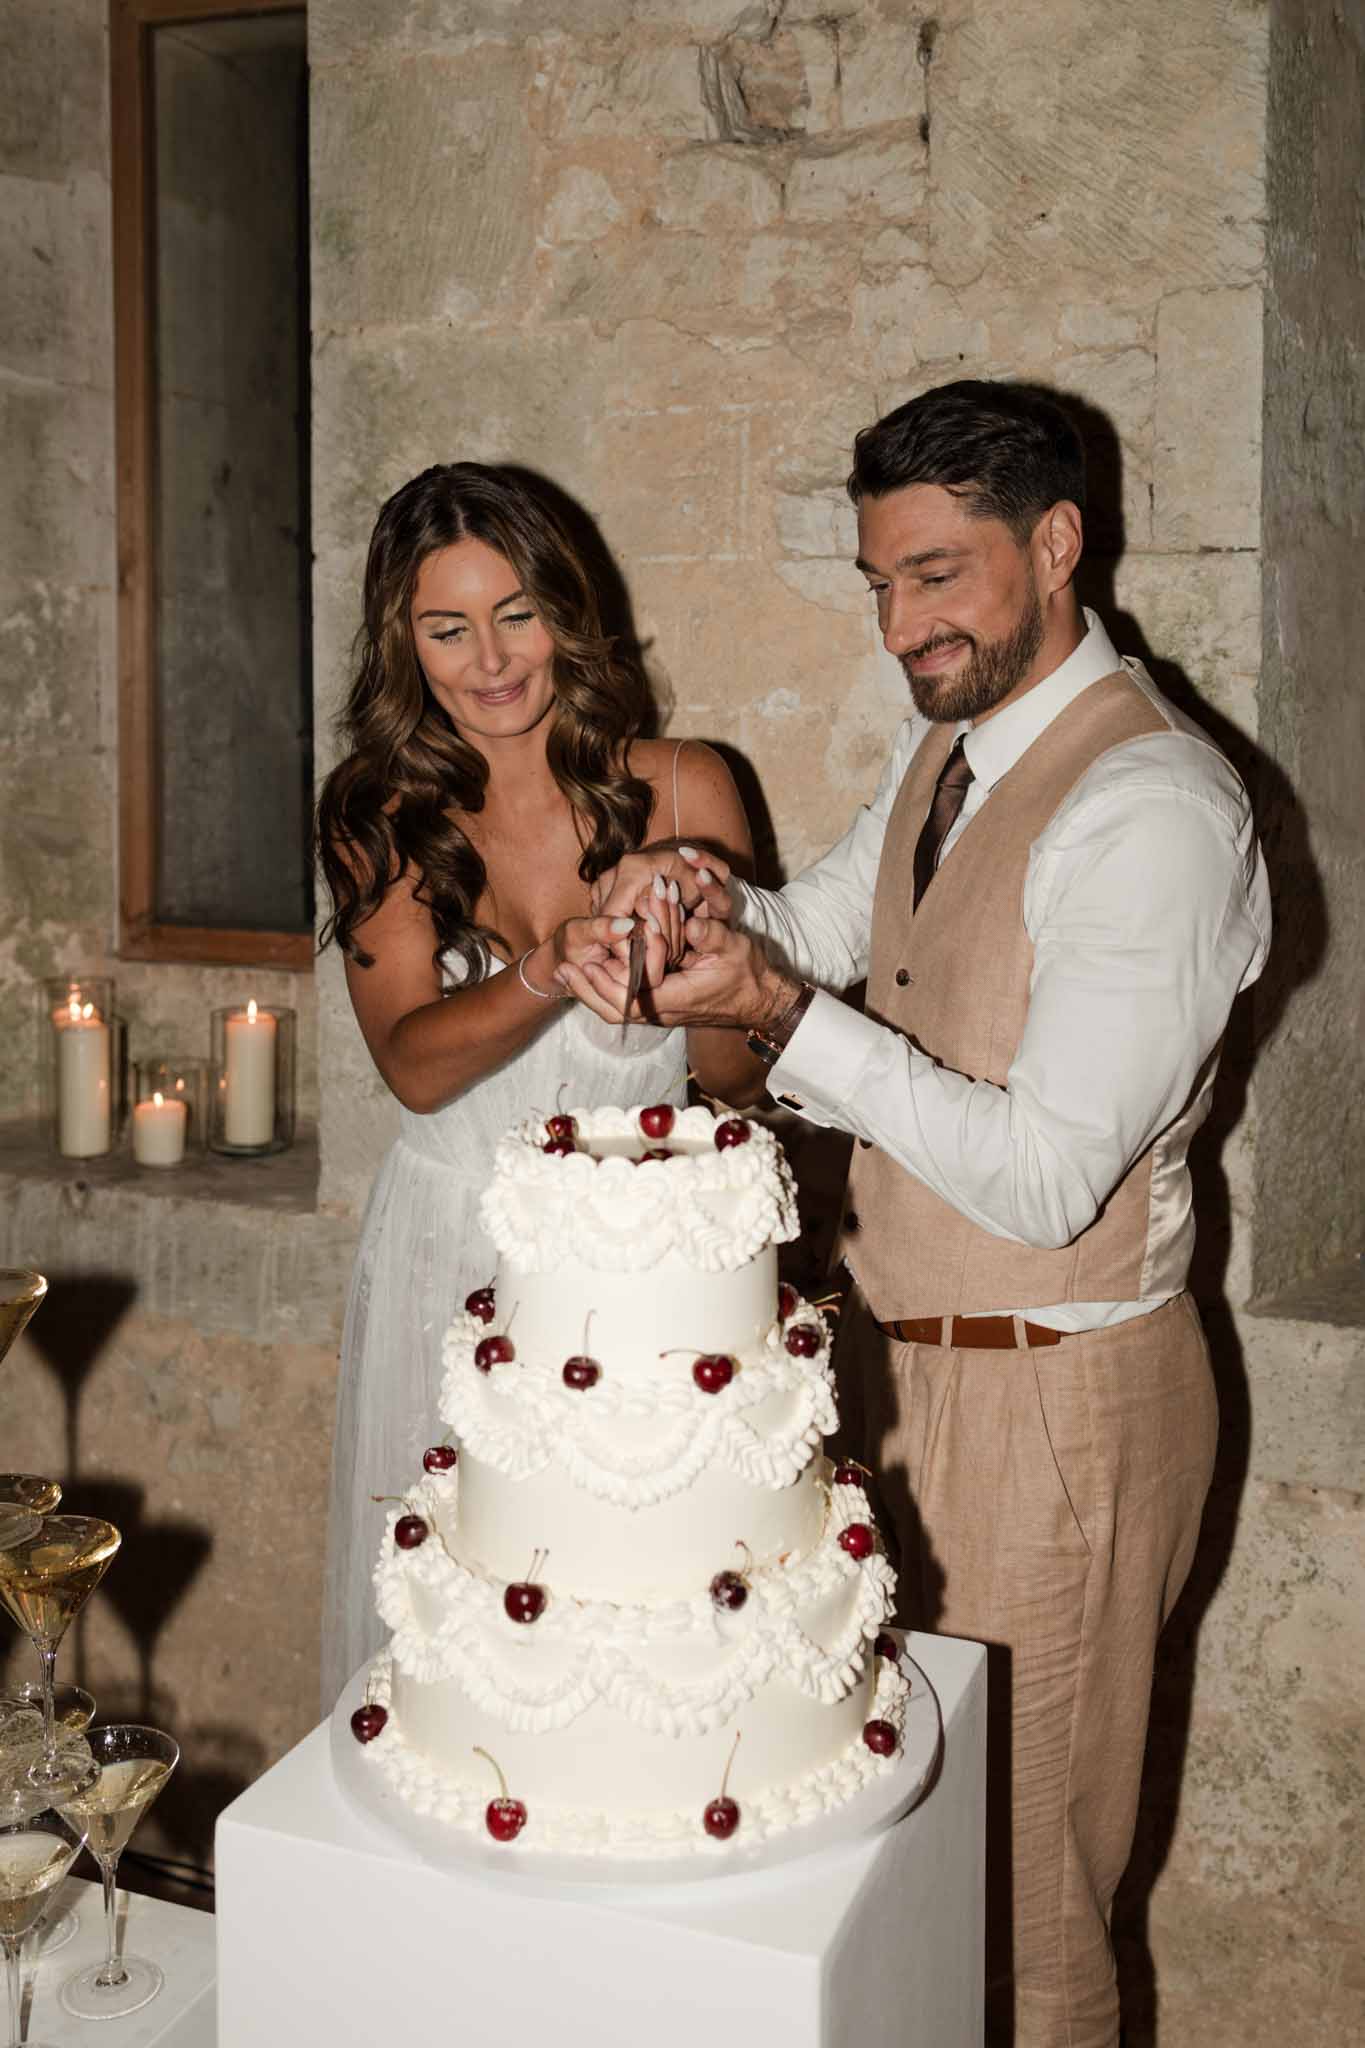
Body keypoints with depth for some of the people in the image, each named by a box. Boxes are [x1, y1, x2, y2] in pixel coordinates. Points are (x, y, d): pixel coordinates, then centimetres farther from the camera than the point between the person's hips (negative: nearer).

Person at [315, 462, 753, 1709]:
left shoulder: (678, 788, -3)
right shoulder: (378, 820, 0)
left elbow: (736, 1068, 0)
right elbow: (414, 1064, -13)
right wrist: (552, 969, -29)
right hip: (453, 1261, 1)